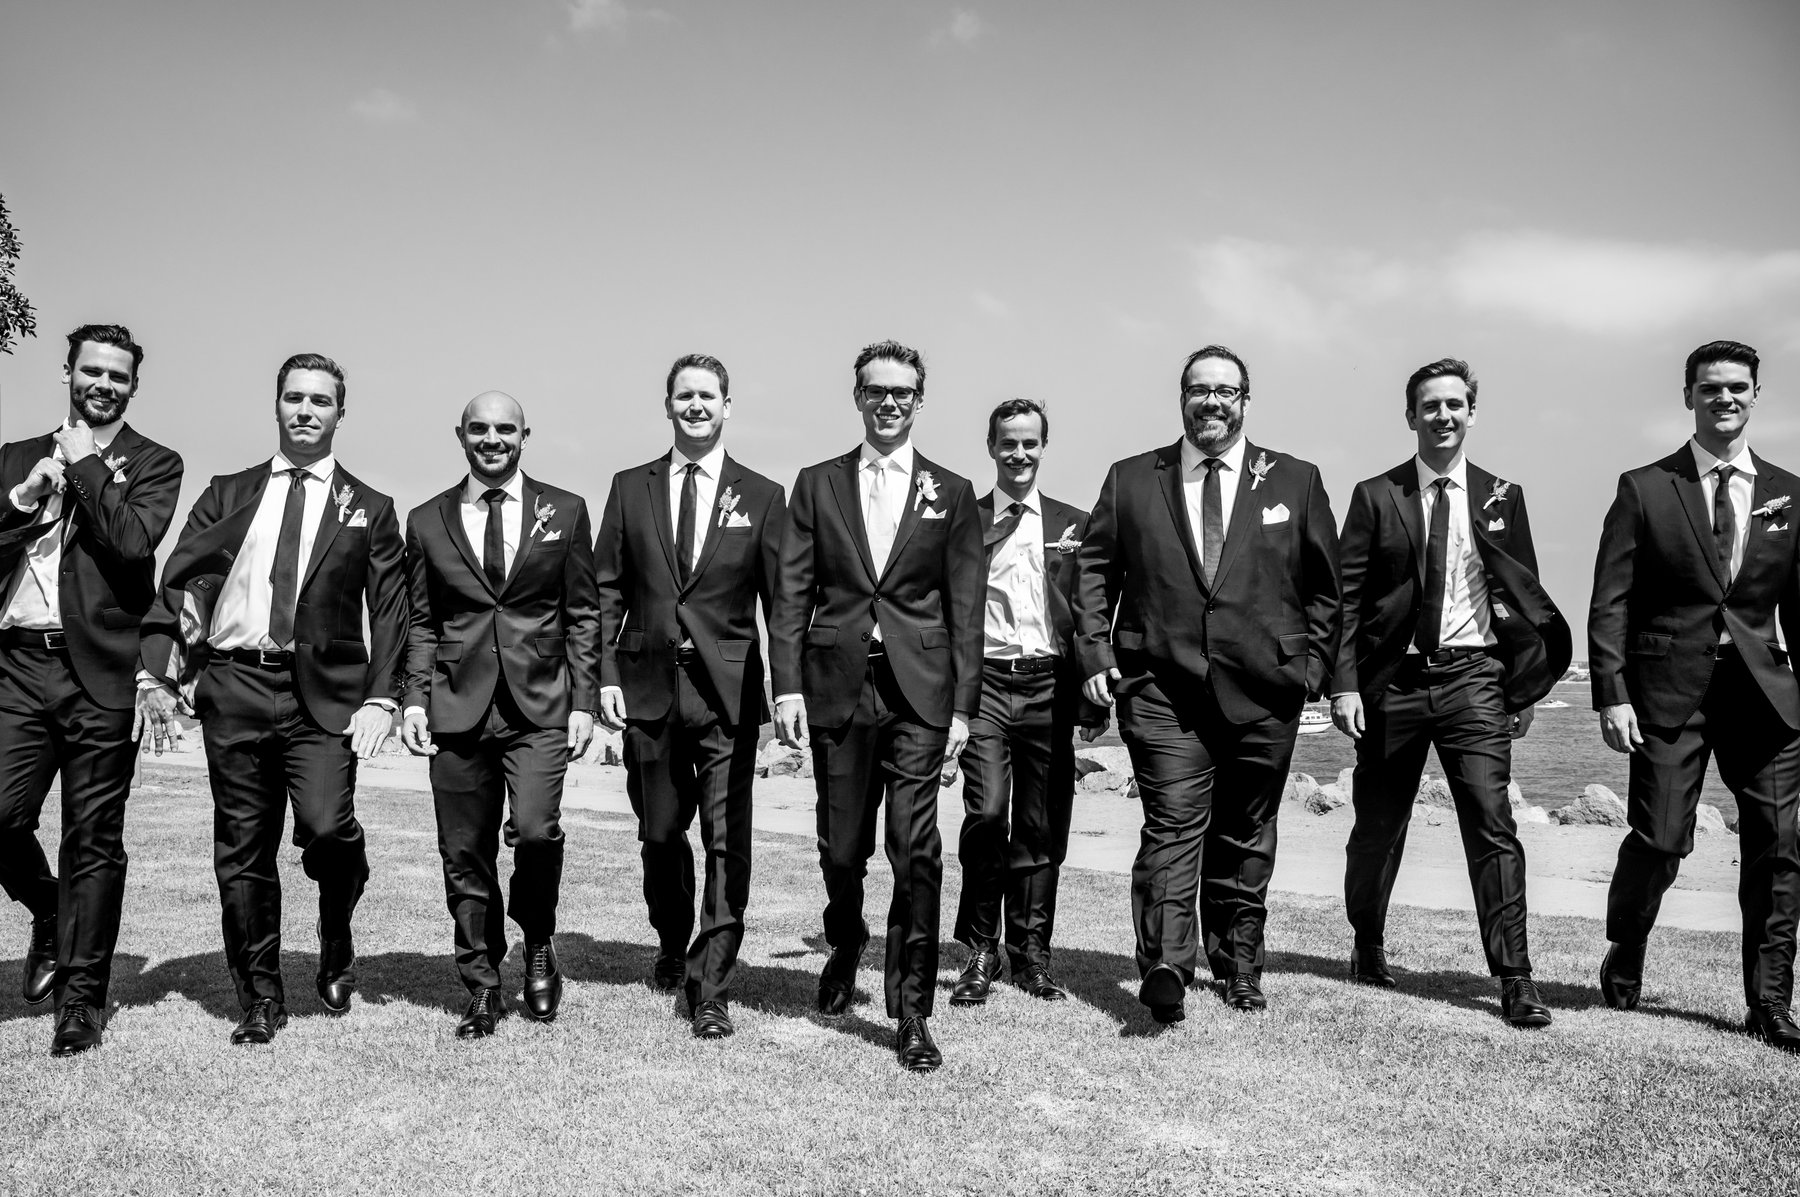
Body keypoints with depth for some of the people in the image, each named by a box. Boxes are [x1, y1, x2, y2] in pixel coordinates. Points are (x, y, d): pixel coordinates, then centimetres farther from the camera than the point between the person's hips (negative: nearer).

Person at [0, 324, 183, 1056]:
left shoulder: (152, 465, 5)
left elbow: (134, 543, -13)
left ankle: (81, 997, 14)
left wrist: (84, 465, -5)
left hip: (100, 672, -3)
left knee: (94, 840, 2)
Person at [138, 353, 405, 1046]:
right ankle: (260, 999, 19)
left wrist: (380, 700, -7)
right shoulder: (228, 495, 14)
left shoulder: (368, 509, 10)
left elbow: (389, 612, 4)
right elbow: (176, 585, 6)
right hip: (234, 685, 2)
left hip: (324, 692, -2)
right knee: (242, 850, 5)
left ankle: (337, 943, 12)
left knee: (326, 826, -19)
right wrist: (156, 673, -7)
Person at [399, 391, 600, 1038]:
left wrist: (584, 700, 0)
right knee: (465, 854, 4)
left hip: (540, 705, -2)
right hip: (458, 708, 2)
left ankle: (538, 949, 10)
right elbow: (421, 622, 13)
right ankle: (483, 987, 20)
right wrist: (414, 699, 2)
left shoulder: (564, 512, 7)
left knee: (536, 831, -18)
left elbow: (583, 614, 7)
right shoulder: (427, 521, 11)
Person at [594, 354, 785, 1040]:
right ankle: (673, 945, 40)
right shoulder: (630, 489, 8)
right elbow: (607, 590, 7)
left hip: (727, 691, -2)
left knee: (728, 843, -5)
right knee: (660, 833, 15)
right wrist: (607, 674, -1)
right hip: (648, 686, 2)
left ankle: (710, 988, 5)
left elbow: (782, 601, 1)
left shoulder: (762, 497, 3)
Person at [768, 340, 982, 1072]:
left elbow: (965, 608, 4)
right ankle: (844, 946, 41)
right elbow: (792, 592, 5)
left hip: (918, 691, -1)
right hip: (837, 685, 1)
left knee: (916, 854, -5)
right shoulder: (817, 485, 9)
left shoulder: (951, 494, 7)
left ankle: (912, 1012, 6)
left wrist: (963, 703, -2)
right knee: (840, 846, 11)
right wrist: (787, 687, -4)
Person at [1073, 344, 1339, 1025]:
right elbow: (1093, 569, 10)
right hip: (1162, 688, -1)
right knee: (1172, 825, -12)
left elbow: (1325, 585, 11)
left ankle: (1238, 967, 27)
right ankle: (1166, 969, -15)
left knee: (1246, 837, 12)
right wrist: (1095, 652, 0)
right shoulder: (1131, 481, 8)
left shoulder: (1295, 482, 9)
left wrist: (1313, 662, 3)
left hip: (1262, 690, 2)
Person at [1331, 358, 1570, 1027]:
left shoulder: (1501, 497, 8)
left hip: (1473, 677, 0)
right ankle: (1368, 946, 32)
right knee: (1378, 825, 11)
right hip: (1393, 679, 0)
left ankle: (1514, 979, -4)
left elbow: (1525, 595, 10)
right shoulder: (1375, 496, 4)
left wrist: (1524, 689, 5)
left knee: (1492, 825, -9)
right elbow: (1347, 596, 1)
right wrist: (1345, 684, -8)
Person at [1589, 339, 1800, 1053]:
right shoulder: (1645, 489, 2)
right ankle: (1623, 960, 23)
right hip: (1668, 691, -3)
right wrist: (1612, 694, -10)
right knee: (1659, 842, -5)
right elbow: (1610, 603, -2)